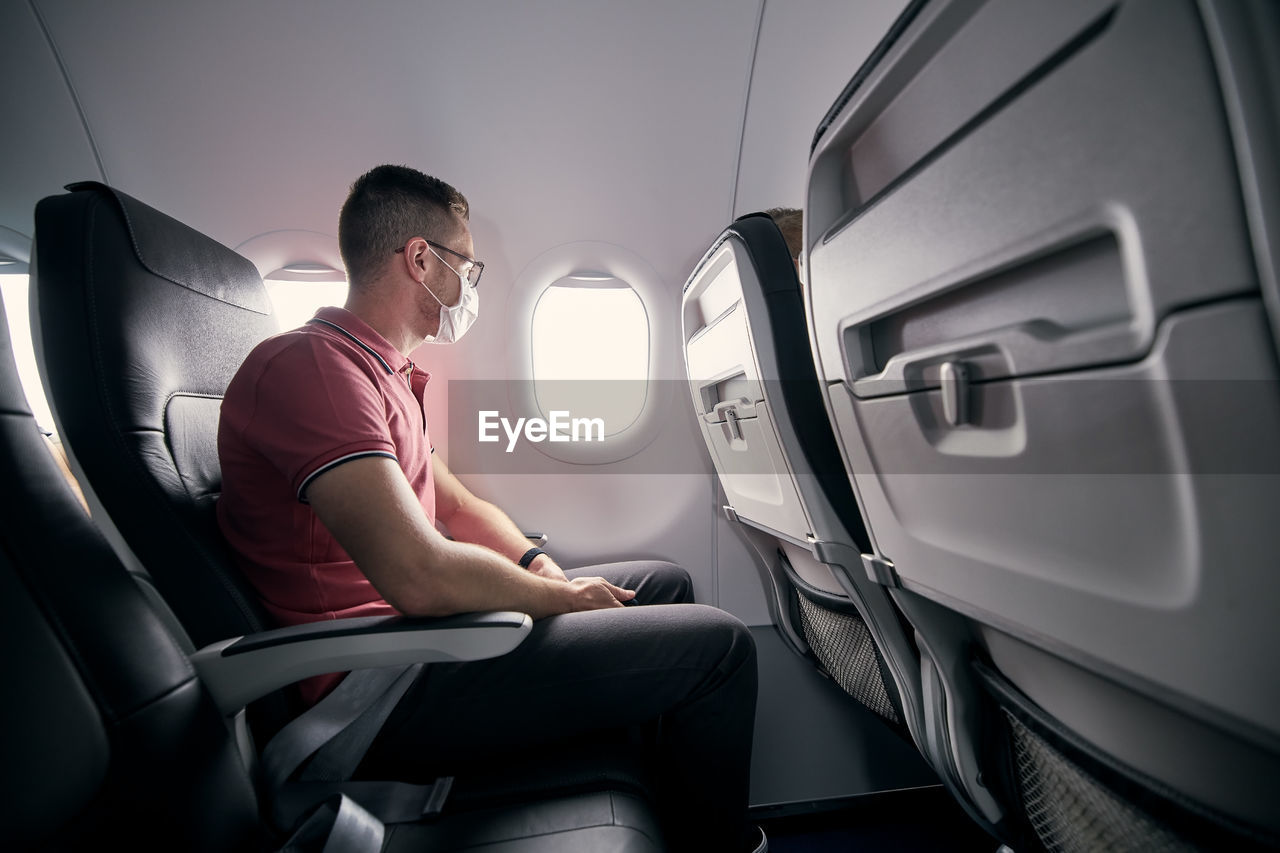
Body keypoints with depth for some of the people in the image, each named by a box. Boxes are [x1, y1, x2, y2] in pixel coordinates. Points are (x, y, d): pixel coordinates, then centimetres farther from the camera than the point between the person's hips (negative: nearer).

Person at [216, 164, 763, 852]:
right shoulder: (307, 364, -19)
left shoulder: (383, 374, 16)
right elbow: (422, 578, -30)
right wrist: (562, 597, -14)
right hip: (389, 690, -10)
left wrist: (541, 565, 2)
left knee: (667, 583, 15)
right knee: (718, 645, -15)